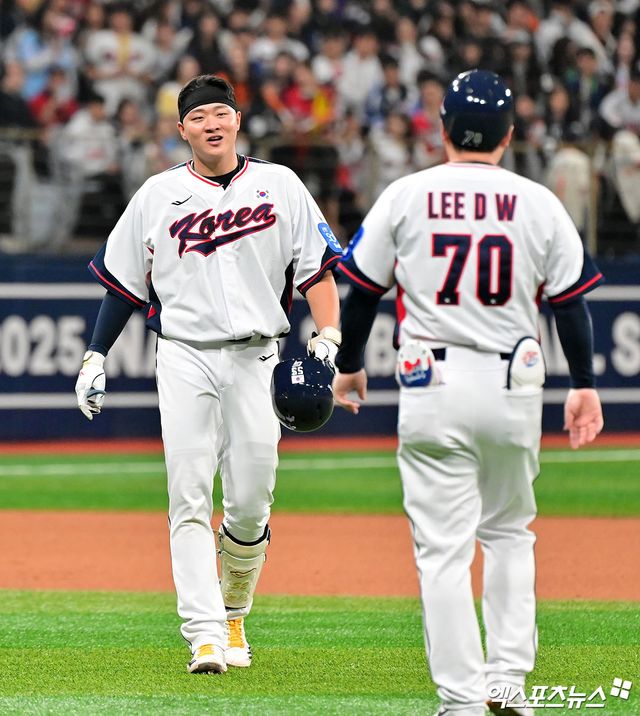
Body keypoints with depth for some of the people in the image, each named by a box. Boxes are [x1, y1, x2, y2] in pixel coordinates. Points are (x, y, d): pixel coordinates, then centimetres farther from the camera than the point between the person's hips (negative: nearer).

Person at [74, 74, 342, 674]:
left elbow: (317, 266, 4)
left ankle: (233, 614, 22)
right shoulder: (157, 195, 9)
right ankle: (205, 636, -14)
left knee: (250, 502, -2)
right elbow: (122, 281, 13)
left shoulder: (279, 185, 7)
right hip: (184, 357, 0)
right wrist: (95, 356, 7)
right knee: (189, 497, -10)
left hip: (256, 357, 0)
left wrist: (327, 338, -10)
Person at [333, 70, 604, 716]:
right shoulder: (539, 204, 1)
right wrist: (583, 386, 12)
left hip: (433, 387, -2)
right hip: (514, 389, 2)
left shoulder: (406, 197, -1)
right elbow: (571, 300, 3)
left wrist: (349, 366, 19)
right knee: (508, 532, 20)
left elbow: (362, 291, 5)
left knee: (443, 547, 0)